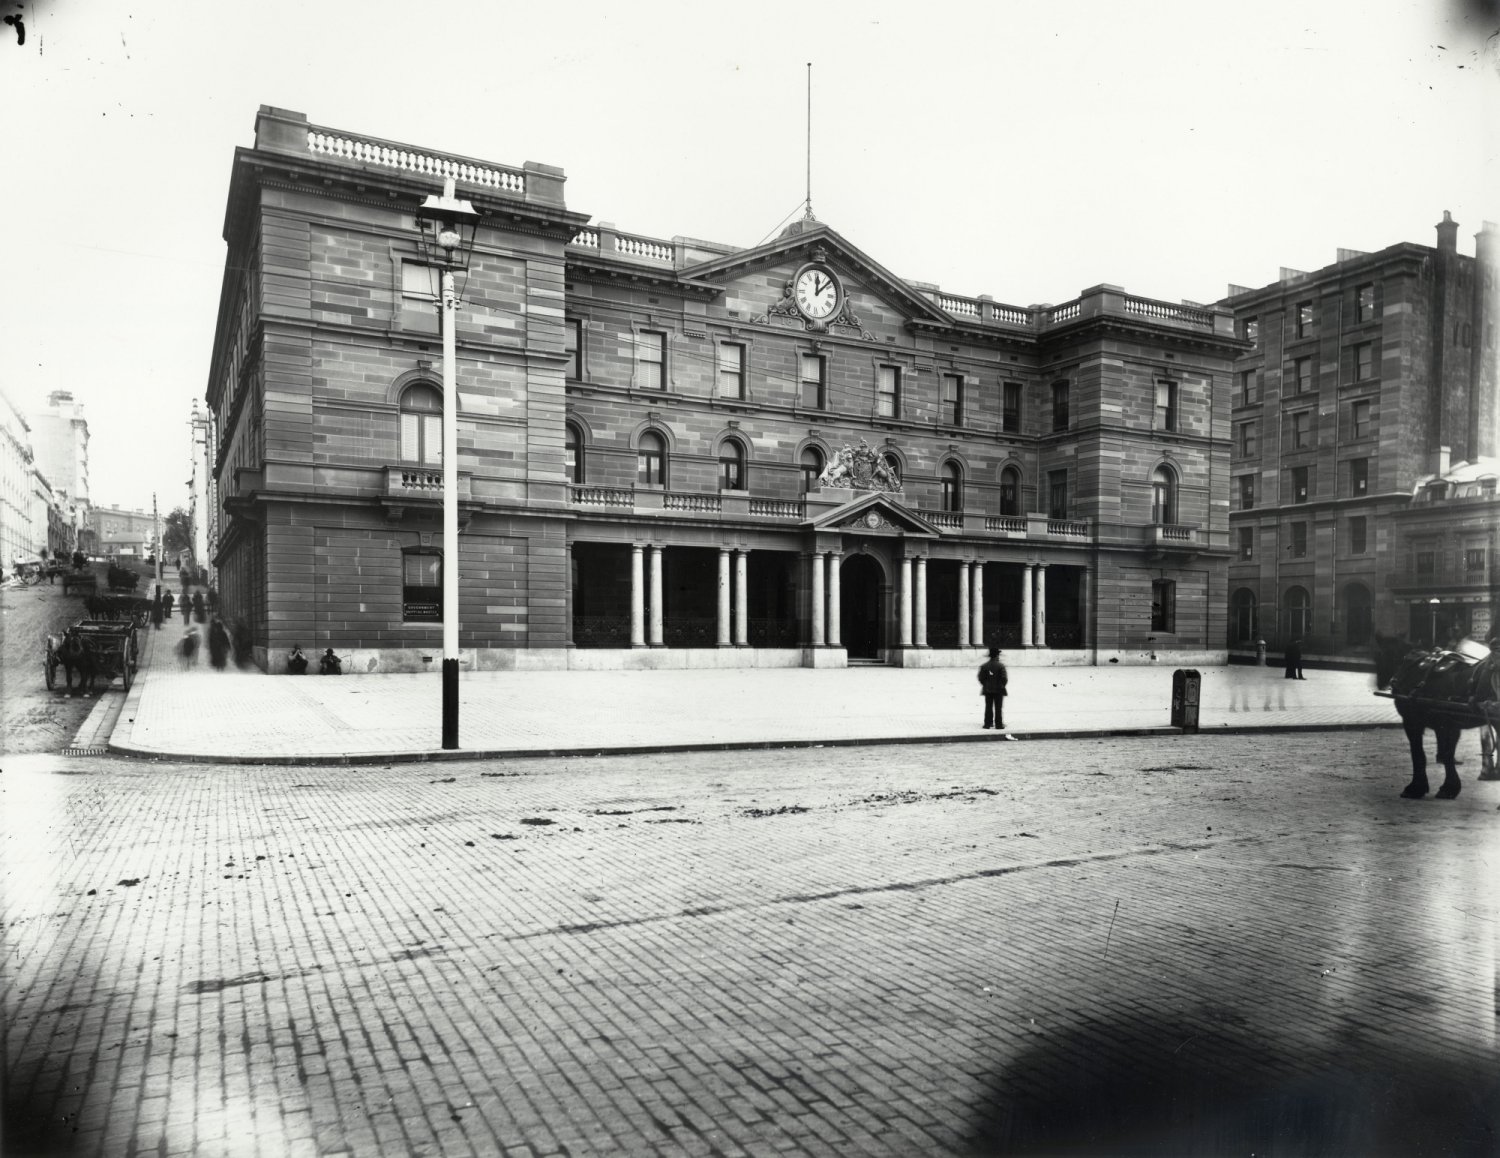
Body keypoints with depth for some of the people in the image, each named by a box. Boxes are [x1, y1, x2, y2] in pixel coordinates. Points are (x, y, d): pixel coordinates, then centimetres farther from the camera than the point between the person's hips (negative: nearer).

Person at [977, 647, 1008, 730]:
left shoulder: (984, 666, -1)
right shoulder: (1000, 666, -11)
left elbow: (981, 678, 0)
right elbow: (1004, 678, -13)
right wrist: (1002, 685, 5)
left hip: (987, 690, 3)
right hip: (998, 690, -3)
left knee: (988, 707, 10)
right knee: (998, 708, 3)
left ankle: (988, 723, 11)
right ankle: (999, 724, 4)